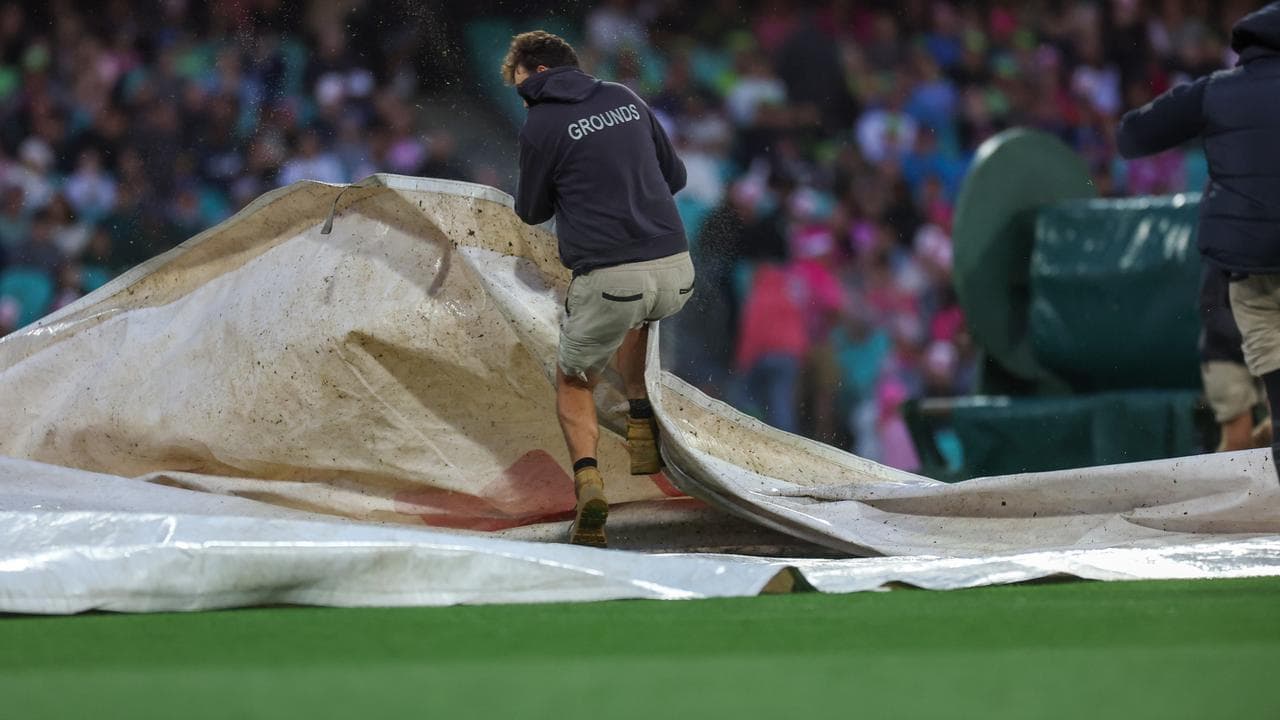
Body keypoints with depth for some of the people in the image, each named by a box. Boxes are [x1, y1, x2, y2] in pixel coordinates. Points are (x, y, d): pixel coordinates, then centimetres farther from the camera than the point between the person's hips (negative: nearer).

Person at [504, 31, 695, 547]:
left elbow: (532, 212, 8)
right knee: (633, 311, 40)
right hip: (675, 272, 5)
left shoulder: (540, 126, -4)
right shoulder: (625, 99, 13)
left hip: (607, 279, -5)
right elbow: (675, 176, 22)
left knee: (573, 382, 17)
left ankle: (587, 477, -9)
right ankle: (641, 423, 27)